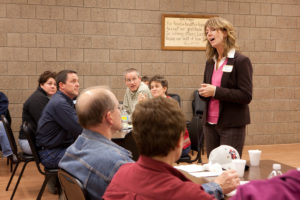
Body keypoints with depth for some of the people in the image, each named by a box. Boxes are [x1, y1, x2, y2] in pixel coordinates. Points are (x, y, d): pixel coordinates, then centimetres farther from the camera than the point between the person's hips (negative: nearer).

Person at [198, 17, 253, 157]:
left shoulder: (241, 61, -8)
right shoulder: (210, 62, 11)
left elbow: (246, 96, -15)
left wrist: (215, 91, -20)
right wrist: (203, 92, -4)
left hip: (232, 125, -6)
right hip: (210, 123, 6)